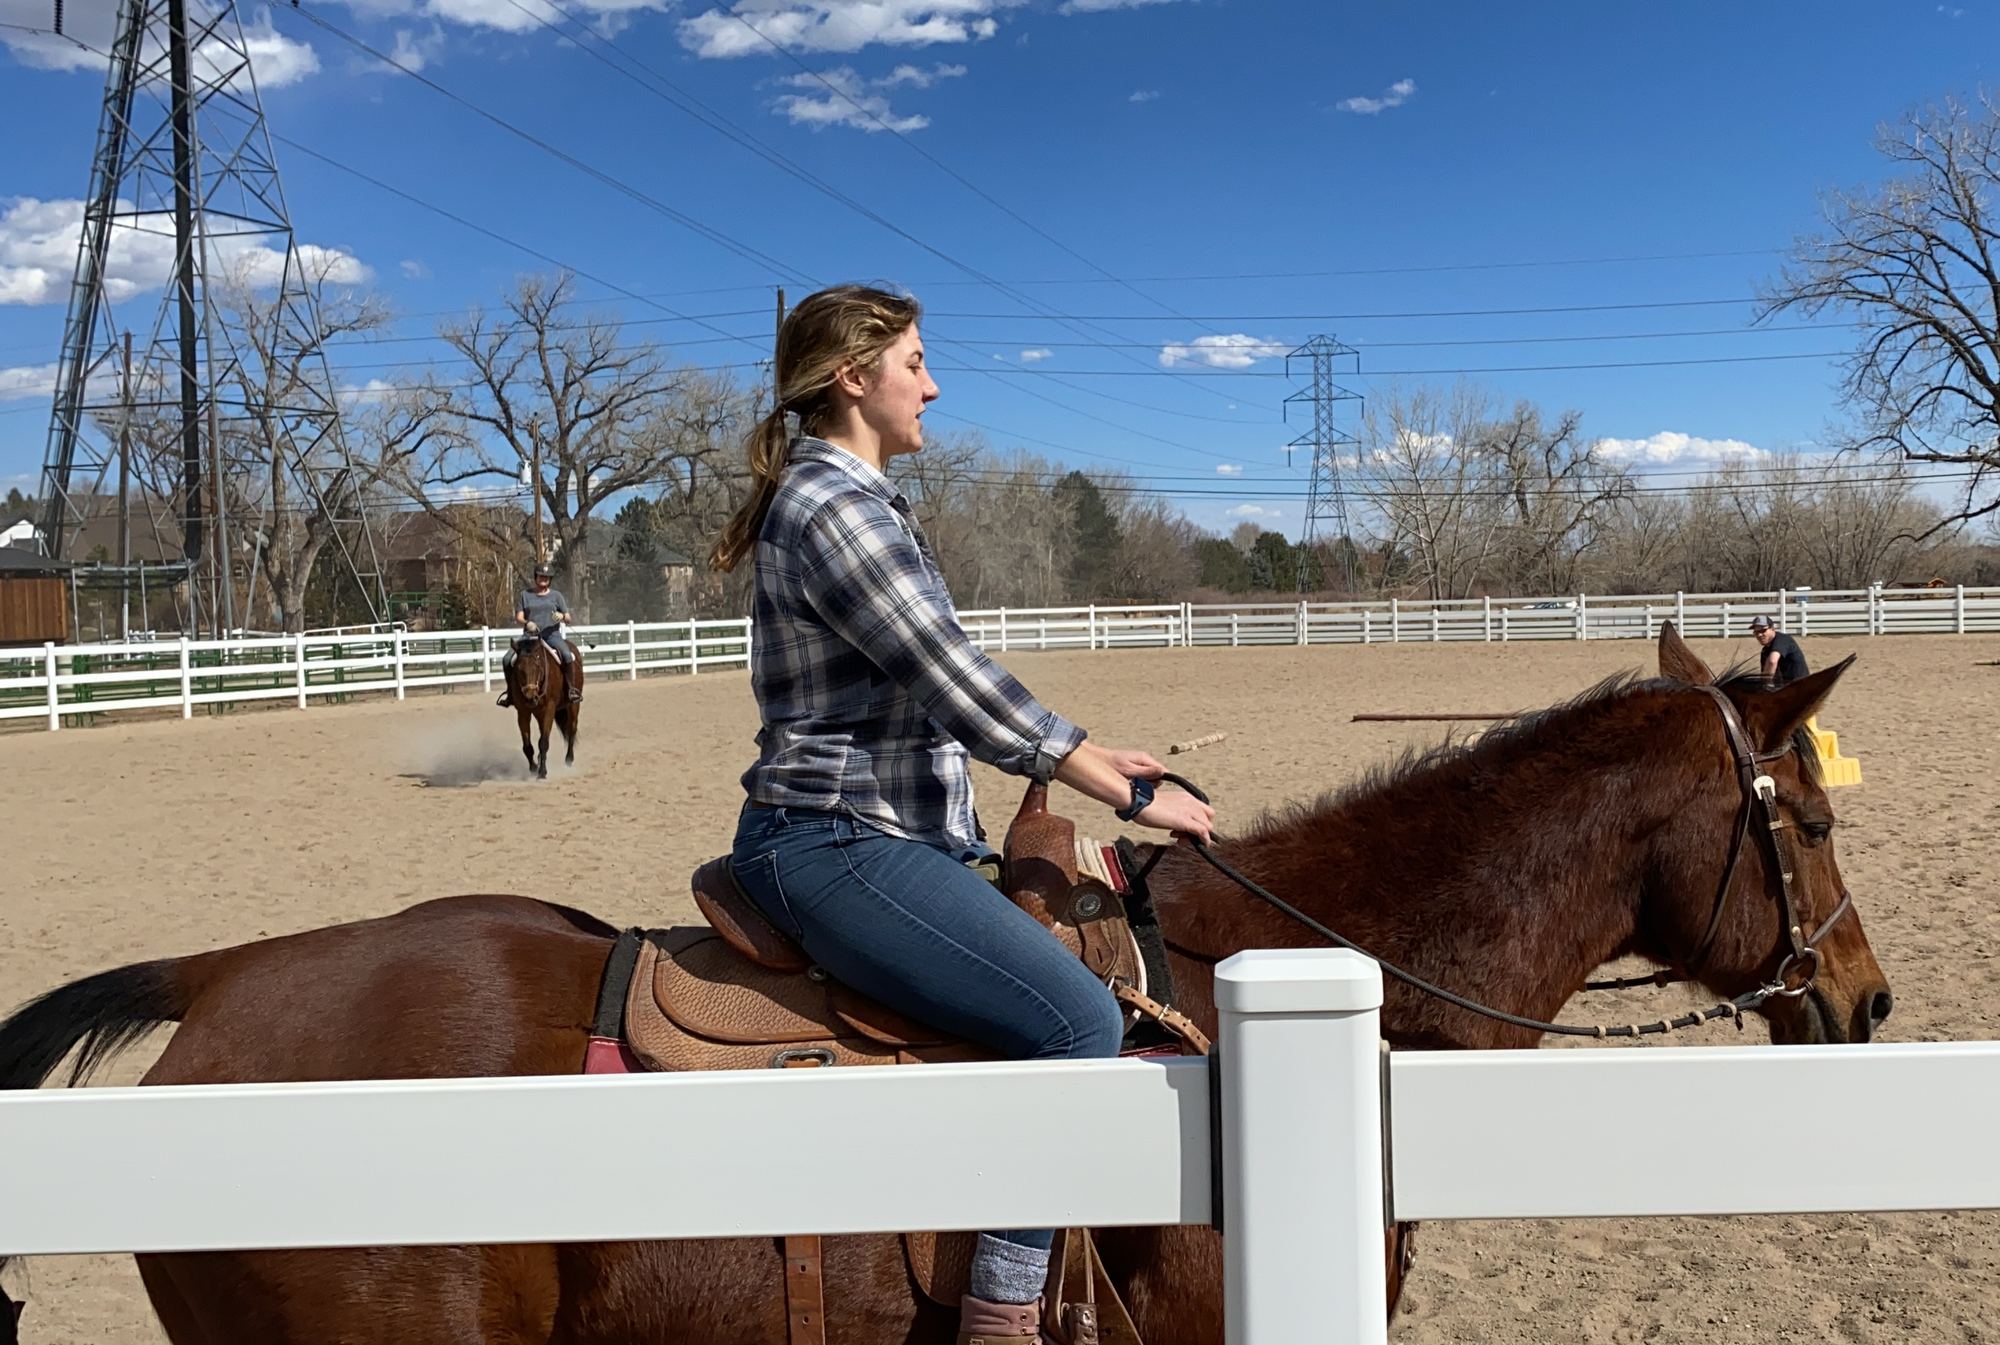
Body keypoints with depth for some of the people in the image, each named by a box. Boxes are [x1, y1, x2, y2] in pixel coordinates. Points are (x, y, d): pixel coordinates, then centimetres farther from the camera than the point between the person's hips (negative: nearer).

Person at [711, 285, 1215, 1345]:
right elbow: (964, 691, -19)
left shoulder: (852, 498, 17)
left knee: (1088, 937, 18)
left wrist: (1089, 760, 14)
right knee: (1077, 1019, -20)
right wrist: (1131, 794, -12)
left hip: (887, 828, 11)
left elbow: (936, 696, 19)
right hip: (836, 845, -11)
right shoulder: (835, 508, -17)